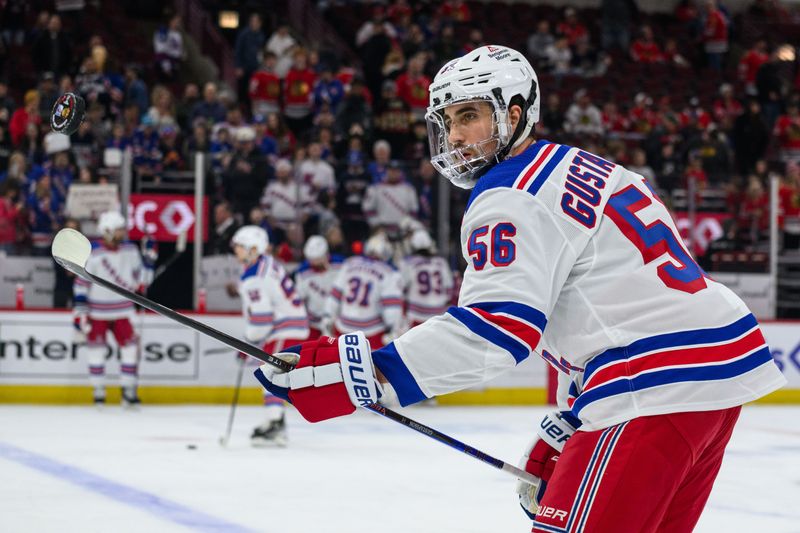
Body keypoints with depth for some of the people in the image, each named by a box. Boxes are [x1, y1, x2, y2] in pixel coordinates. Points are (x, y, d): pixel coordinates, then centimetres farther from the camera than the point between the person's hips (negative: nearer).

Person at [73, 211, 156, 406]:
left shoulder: (130, 250, 0)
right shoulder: (93, 254, -14)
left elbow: (139, 279, 10)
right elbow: (81, 284, -11)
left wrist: (148, 260, -5)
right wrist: (79, 313, -13)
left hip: (122, 311, 3)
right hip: (97, 312, -3)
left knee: (130, 348, -1)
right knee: (96, 350, 4)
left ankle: (129, 391, 7)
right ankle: (98, 392, 16)